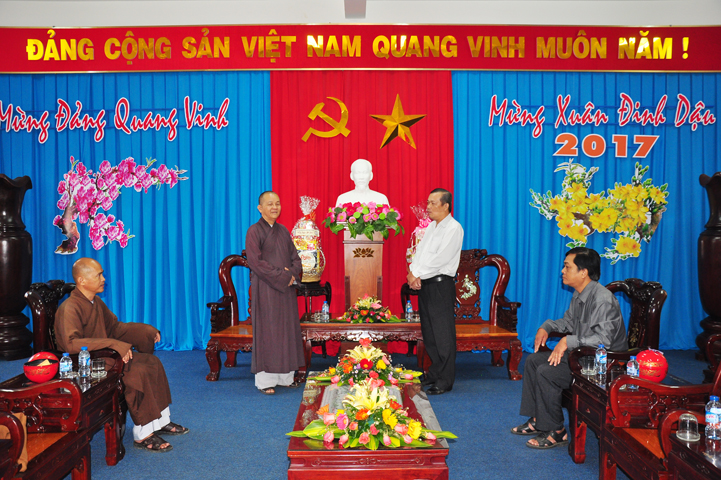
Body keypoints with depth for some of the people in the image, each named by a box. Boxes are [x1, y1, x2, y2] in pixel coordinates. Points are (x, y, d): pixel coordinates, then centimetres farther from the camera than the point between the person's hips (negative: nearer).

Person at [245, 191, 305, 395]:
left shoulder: (283, 231, 13)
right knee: (267, 330, -4)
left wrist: (292, 274, -6)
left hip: (286, 288, 6)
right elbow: (255, 261, -14)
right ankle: (265, 379, 2)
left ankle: (285, 376, 15)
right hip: (265, 288, -6)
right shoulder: (254, 231, -6)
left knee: (287, 329, 7)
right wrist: (281, 276, -16)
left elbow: (295, 258, 14)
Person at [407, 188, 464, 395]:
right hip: (424, 284, 8)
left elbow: (440, 259, -18)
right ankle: (434, 375, 24)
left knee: (443, 335, -3)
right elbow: (420, 251, 10)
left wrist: (416, 274, -12)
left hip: (441, 285, -8)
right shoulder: (431, 226, 16)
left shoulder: (454, 229, -10)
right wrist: (413, 273, -8)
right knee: (428, 332, 13)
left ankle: (444, 381, 4)